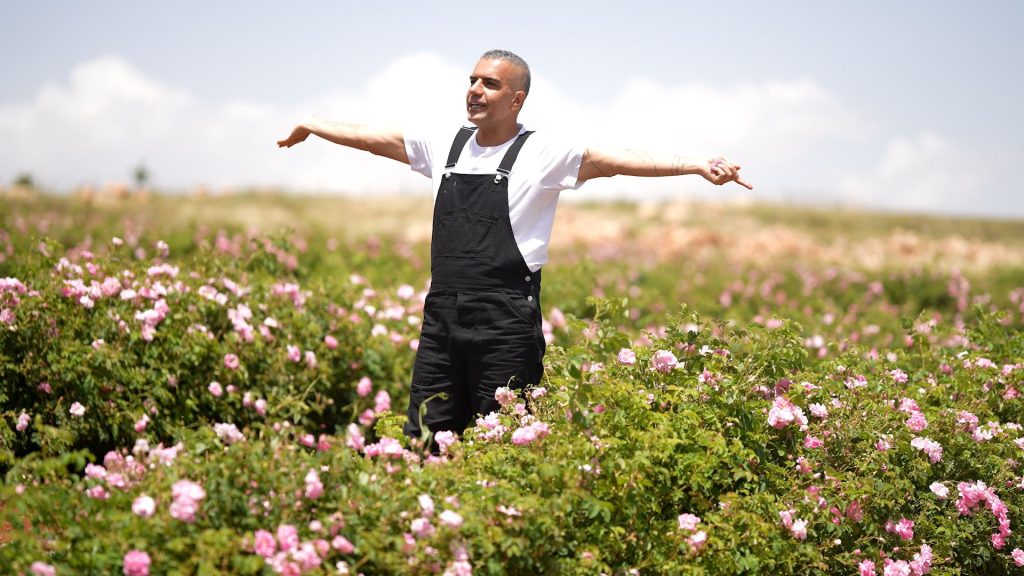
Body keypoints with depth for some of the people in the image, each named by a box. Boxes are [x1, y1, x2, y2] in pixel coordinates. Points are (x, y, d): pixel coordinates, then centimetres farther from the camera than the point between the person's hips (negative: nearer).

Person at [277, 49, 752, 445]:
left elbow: (615, 160, -14)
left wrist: (696, 165, -25)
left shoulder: (542, 154, -3)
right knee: (424, 440, 6)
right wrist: (311, 126, 34)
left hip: (505, 321, -5)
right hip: (442, 315, 5)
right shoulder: (446, 147, 12)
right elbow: (377, 140, 24)